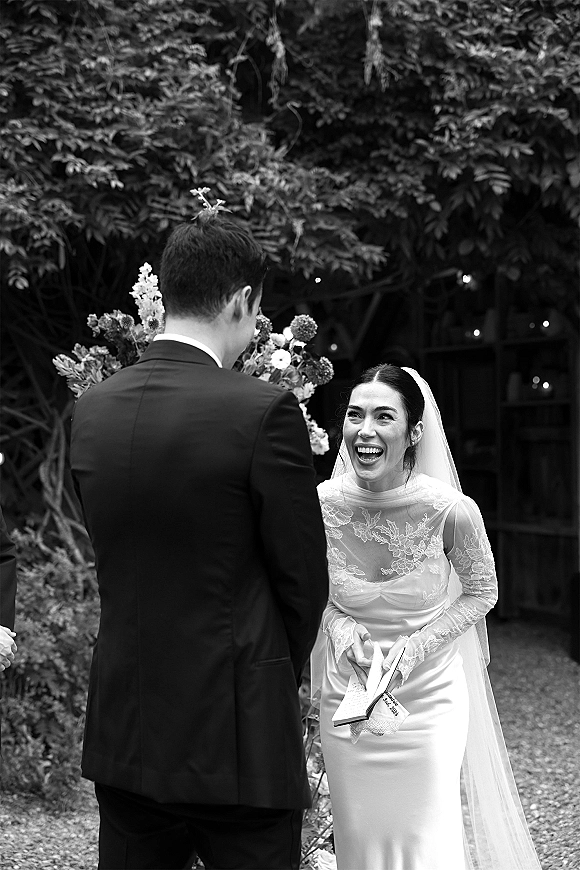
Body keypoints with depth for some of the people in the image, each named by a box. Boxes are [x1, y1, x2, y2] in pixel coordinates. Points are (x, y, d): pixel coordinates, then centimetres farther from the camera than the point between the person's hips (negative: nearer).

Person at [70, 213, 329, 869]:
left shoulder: (90, 410, 1)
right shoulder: (264, 411, -16)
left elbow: (115, 558, 9)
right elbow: (304, 579, -8)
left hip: (122, 734, 6)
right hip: (237, 737, -5)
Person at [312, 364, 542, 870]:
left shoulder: (452, 510, -20)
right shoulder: (321, 504, -14)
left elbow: (481, 592, -2)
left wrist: (416, 646, -15)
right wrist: (336, 623, -14)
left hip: (429, 698, -2)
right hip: (347, 697, 2)